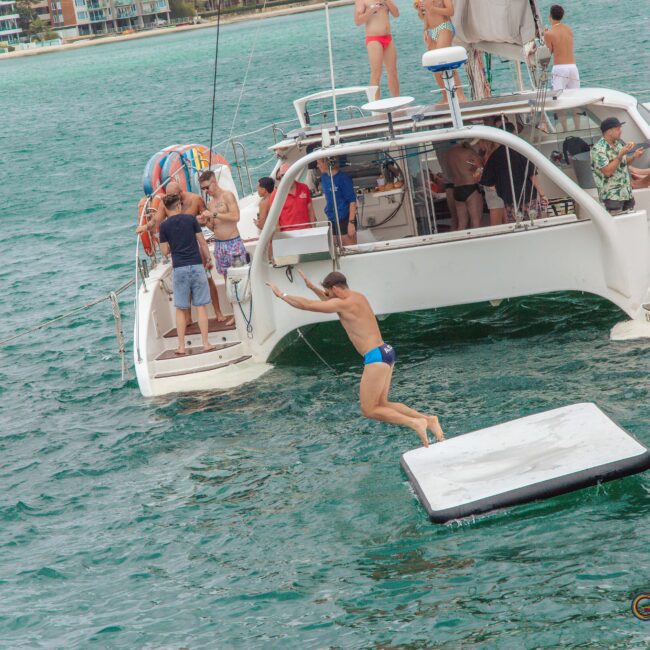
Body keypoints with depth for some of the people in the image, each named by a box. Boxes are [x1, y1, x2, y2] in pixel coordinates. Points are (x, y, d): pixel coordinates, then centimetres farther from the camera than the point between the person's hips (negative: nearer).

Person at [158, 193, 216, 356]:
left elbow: (165, 251, 2)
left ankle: (181, 346, 4)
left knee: (180, 309, 6)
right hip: (196, 265, 0)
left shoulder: (164, 225, 0)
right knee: (201, 306, 5)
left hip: (179, 268, 0)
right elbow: (202, 242, 2)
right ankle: (206, 343, 4)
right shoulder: (191, 219, 1)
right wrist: (208, 259, 14)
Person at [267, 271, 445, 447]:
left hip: (376, 357, -9)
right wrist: (312, 287, 38)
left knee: (369, 410, -3)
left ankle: (416, 423, -15)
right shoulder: (358, 297, 16)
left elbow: (306, 305, -7)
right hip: (386, 352, 9)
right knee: (381, 405, 12)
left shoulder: (343, 304, -10)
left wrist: (282, 294, 6)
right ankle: (427, 419, 2)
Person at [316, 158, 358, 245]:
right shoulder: (324, 177, 4)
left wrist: (351, 222, -17)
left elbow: (352, 201, -14)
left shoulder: (343, 178, -16)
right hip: (331, 220, 7)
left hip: (345, 219, -7)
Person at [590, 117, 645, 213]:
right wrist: (621, 154, -26)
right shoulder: (598, 149, -17)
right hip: (612, 197, -8)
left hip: (627, 193, 8)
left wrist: (634, 156, 3)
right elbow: (607, 171, -24)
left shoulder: (618, 143, 7)